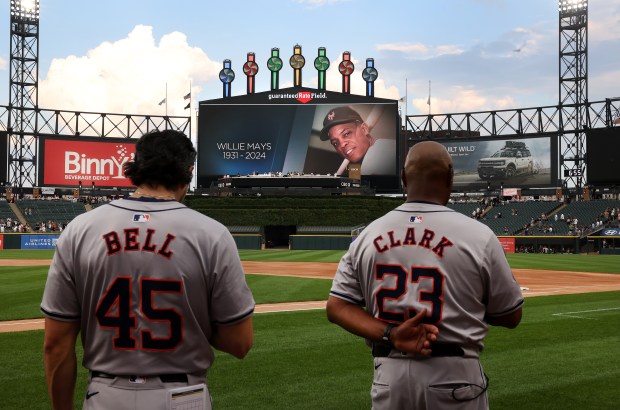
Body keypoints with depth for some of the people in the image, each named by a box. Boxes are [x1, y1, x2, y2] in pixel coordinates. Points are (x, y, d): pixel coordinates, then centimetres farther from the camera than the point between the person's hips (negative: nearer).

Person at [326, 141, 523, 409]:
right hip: (453, 374, -3)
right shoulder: (478, 235, -7)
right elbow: (511, 316, 0)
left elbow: (336, 307, 0)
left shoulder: (367, 235, 4)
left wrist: (390, 335, -10)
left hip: (389, 375, 3)